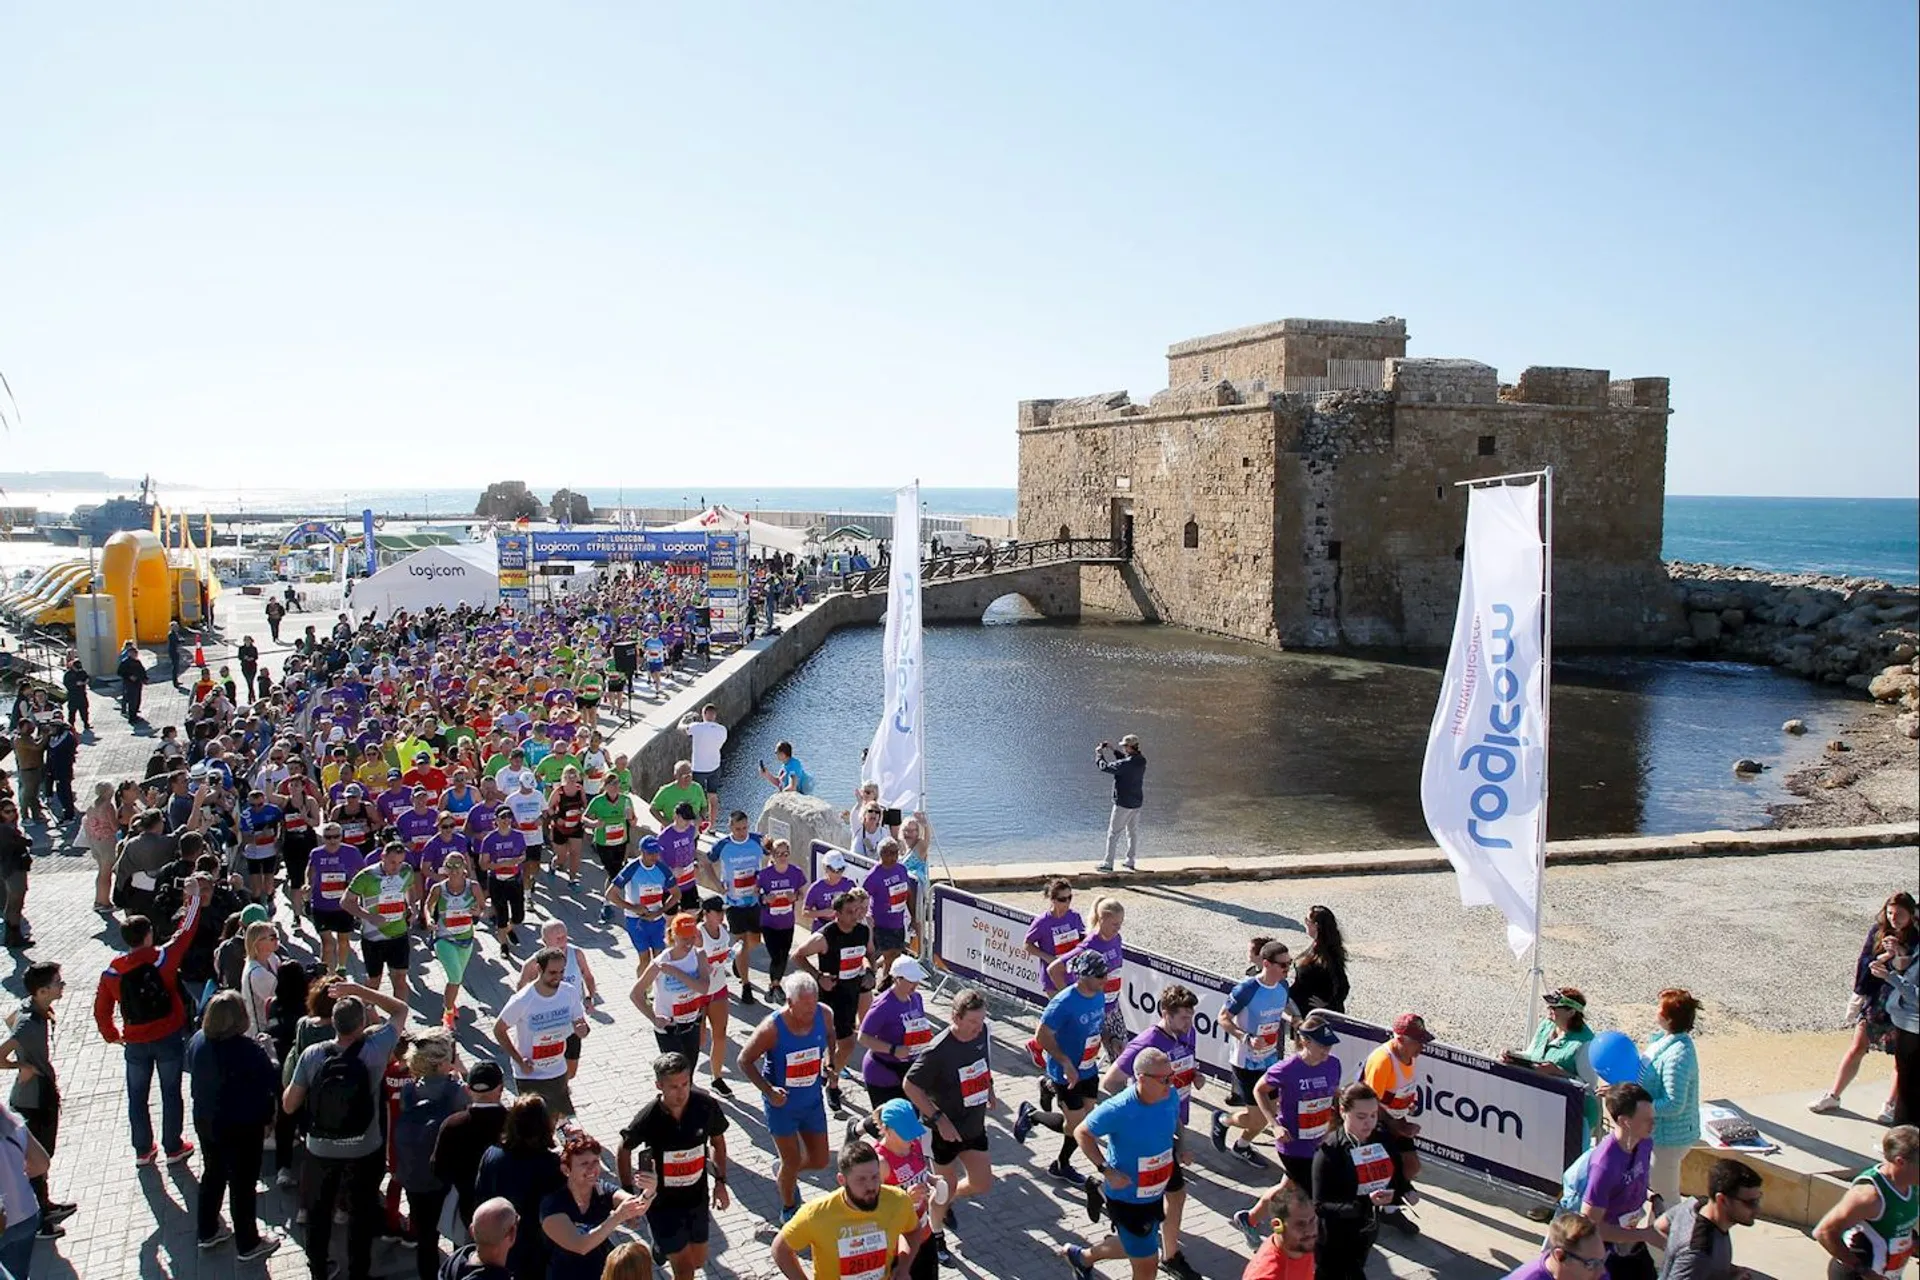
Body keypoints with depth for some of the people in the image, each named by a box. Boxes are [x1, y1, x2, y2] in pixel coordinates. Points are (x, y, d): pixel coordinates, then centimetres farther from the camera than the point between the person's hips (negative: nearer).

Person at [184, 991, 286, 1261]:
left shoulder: (197, 1041, -11)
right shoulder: (247, 1049, -30)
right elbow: (272, 1081, -20)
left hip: (205, 1121, 6)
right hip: (242, 1127, -6)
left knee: (212, 1175, 25)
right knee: (242, 1183, 9)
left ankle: (208, 1232, 42)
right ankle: (247, 1244, 24)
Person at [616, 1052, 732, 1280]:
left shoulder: (706, 1106, -18)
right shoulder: (648, 1118, -25)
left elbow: (717, 1140, 3)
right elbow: (624, 1151, -5)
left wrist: (720, 1181, 4)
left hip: (697, 1198, 4)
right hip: (662, 1202, -4)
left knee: (698, 1261, 19)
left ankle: (662, 1244, 47)